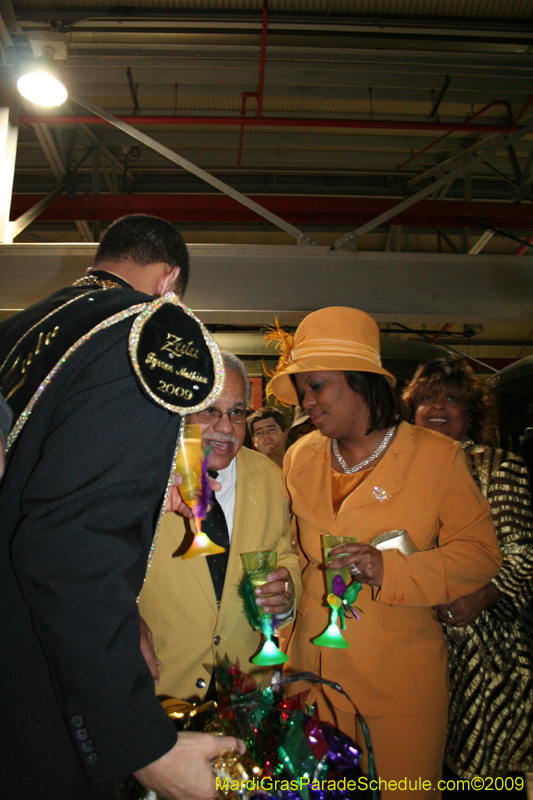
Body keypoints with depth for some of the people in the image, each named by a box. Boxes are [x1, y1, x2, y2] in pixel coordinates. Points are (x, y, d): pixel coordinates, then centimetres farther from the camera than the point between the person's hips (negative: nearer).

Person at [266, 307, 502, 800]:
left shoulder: (437, 456, -7)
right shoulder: (300, 458, 4)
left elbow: (480, 552, -8)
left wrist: (390, 570, -20)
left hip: (402, 679, -3)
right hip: (314, 672, 3)